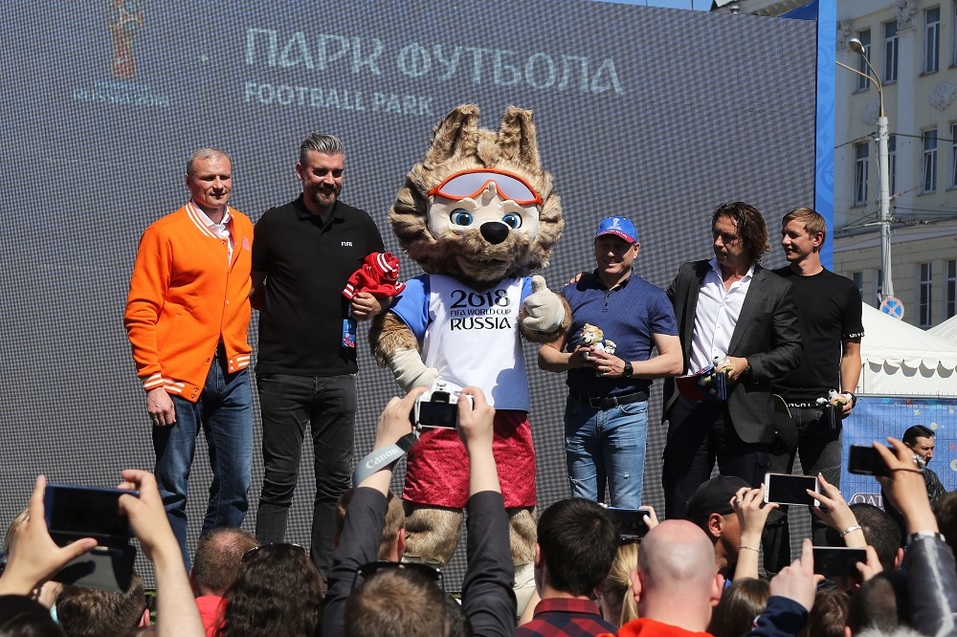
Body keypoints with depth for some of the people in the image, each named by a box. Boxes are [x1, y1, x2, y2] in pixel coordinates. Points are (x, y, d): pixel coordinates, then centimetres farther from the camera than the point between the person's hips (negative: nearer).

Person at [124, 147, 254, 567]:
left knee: (236, 485, 6)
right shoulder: (164, 233, -4)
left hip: (232, 374, 5)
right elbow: (140, 313, -7)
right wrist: (153, 383, -13)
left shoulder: (244, 229, 13)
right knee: (173, 489, 0)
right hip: (180, 377, -5)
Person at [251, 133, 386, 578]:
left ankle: (324, 575, 12)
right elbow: (250, 290, 9)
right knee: (279, 481, -1)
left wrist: (374, 307, -1)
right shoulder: (274, 224, 3)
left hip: (338, 371, 3)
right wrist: (283, 307, -2)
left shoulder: (361, 227, 10)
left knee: (335, 481, 5)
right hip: (283, 371, -3)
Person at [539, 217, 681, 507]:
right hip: (579, 411, 3)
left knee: (626, 508, -6)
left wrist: (625, 368, -12)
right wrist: (574, 359, -10)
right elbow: (545, 355, 11)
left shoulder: (652, 298, 7)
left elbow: (674, 362, 0)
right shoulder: (573, 293, 13)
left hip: (628, 411, -3)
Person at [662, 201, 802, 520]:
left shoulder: (775, 289, 4)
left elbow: (791, 351, 3)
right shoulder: (689, 275, 12)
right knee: (679, 503, 3)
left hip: (743, 413, -2)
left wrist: (747, 364, -10)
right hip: (688, 406, 2)